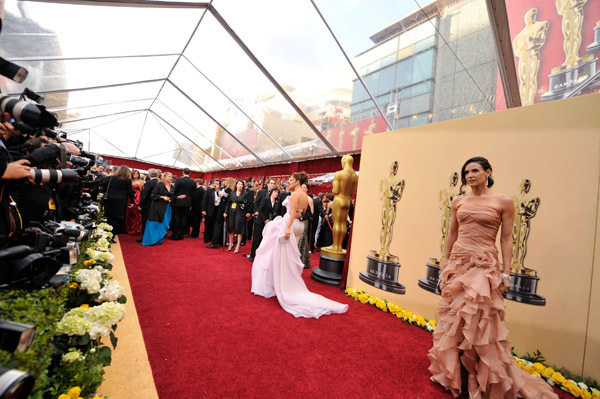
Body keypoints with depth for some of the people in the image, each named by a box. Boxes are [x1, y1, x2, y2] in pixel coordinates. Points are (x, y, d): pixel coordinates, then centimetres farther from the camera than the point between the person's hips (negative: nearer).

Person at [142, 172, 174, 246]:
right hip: (158, 206, -5)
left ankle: (158, 240, 19)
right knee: (154, 223, 0)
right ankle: (151, 240, 11)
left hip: (167, 207, 5)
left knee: (163, 224, 7)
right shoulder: (159, 184, -7)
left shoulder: (171, 186, 9)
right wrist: (162, 197, -18)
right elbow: (153, 195, -9)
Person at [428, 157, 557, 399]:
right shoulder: (458, 201, 7)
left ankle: (484, 378, 22)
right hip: (457, 263, 4)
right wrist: (446, 261, 10)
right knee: (453, 315, 11)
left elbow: (506, 239, -3)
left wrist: (506, 273, -7)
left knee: (480, 320, -1)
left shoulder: (503, 202, -2)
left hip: (484, 266, -3)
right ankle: (453, 370, 32)